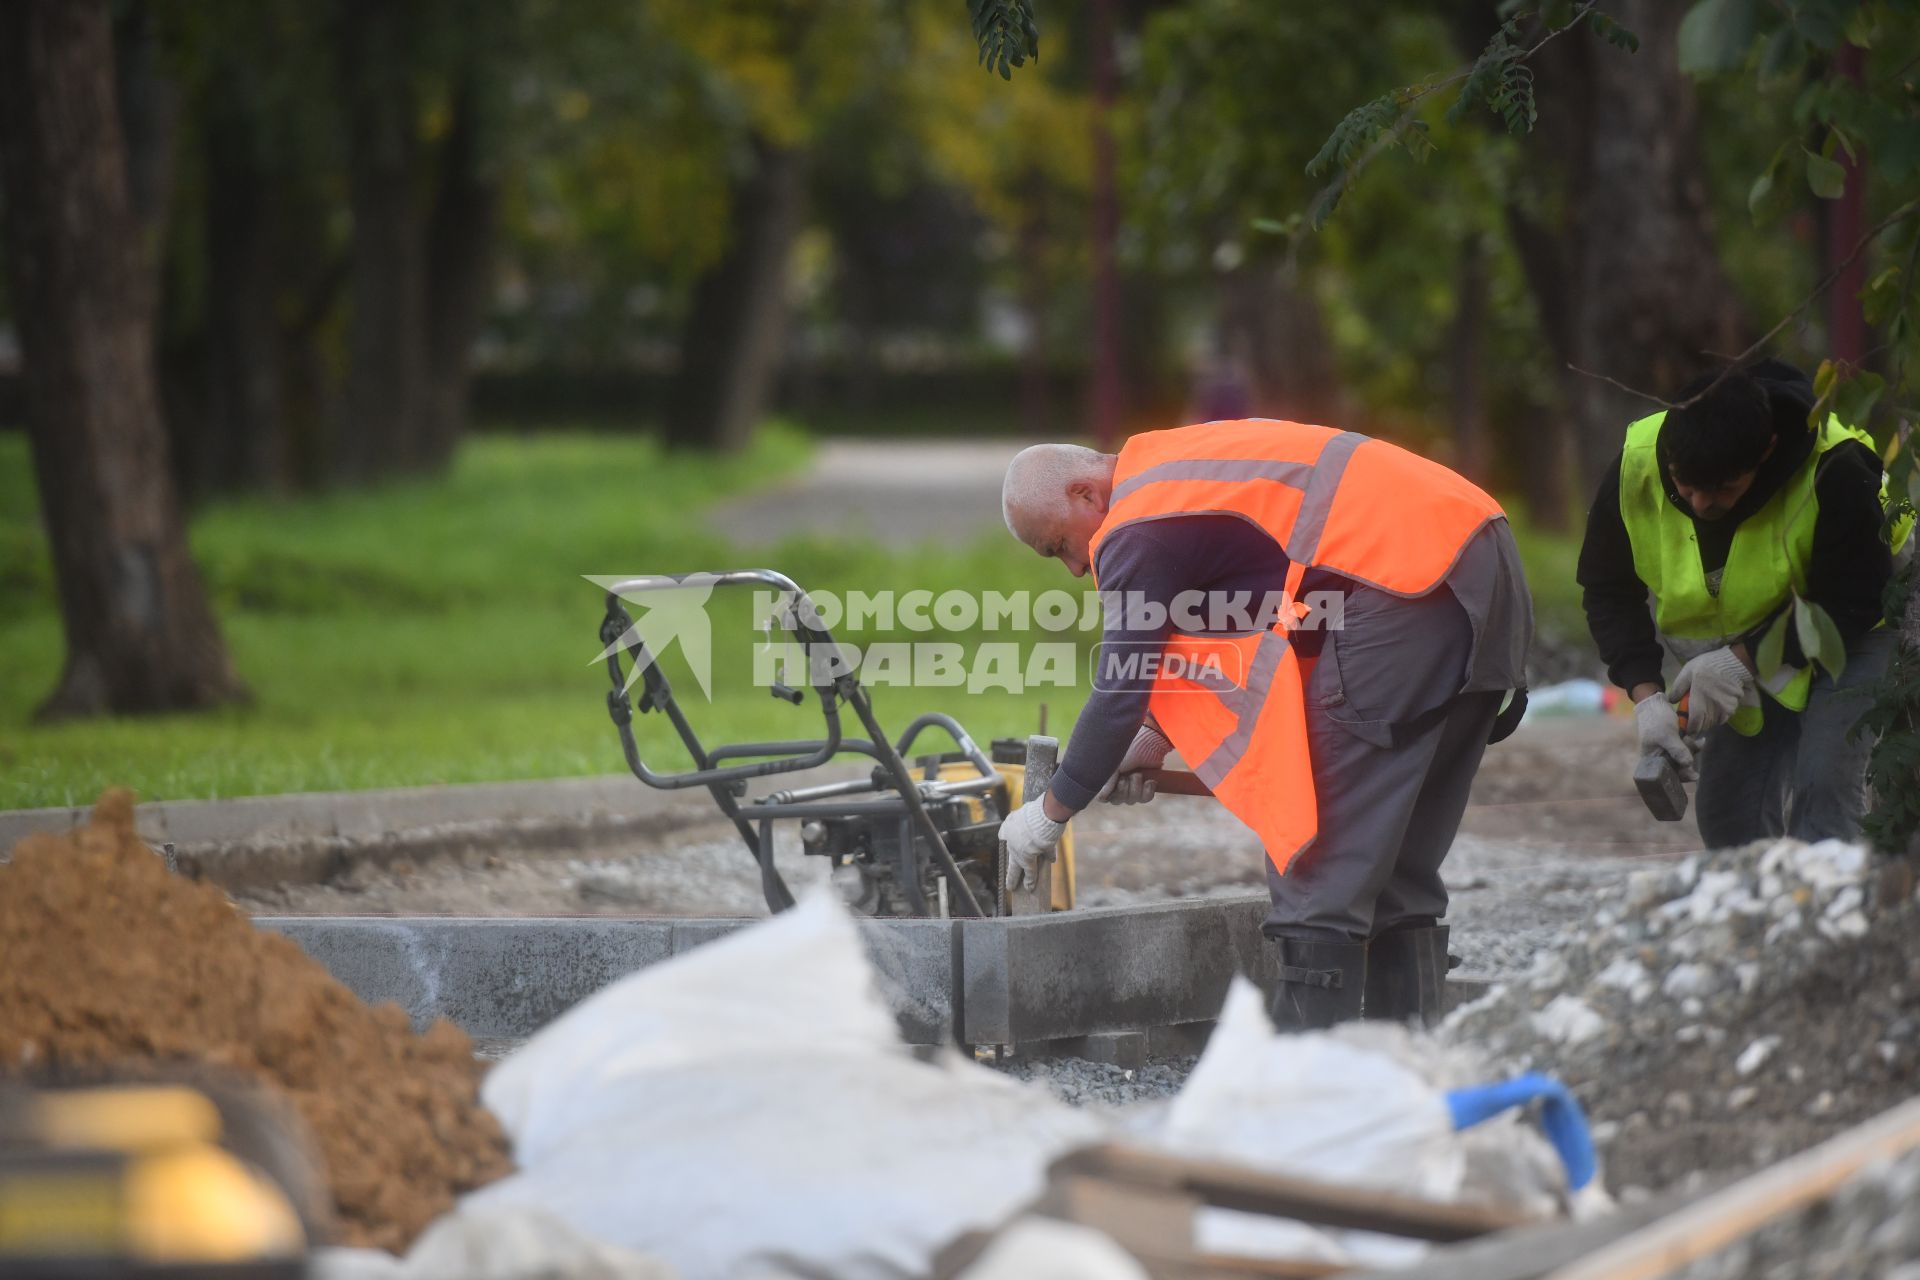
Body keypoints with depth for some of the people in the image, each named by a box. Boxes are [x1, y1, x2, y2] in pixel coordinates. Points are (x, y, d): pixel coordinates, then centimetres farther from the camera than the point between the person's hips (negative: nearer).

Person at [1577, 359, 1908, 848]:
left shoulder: (1836, 472, -33)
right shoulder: (1635, 468, -22)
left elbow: (1853, 605, -24)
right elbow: (1608, 592, -7)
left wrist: (1742, 661, -30)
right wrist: (1645, 696, -21)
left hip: (1851, 638, -5)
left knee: (1821, 789, -23)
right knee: (1725, 808, -2)